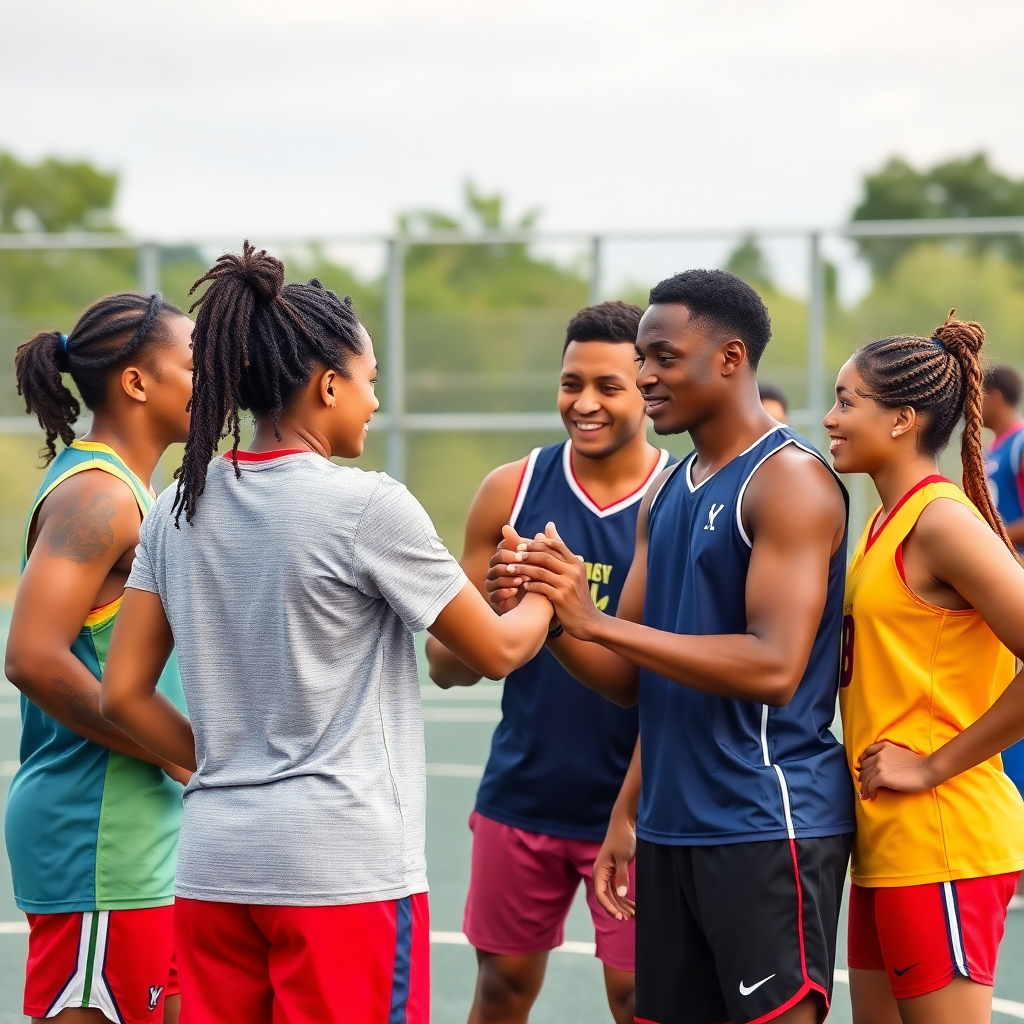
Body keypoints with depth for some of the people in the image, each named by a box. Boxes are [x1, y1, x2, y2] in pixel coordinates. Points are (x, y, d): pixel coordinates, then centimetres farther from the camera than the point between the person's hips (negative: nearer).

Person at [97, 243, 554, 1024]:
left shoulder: (179, 511, 7)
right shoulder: (368, 506, -10)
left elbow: (124, 694, 8)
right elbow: (497, 651, 0)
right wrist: (548, 598, 19)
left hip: (214, 864, 6)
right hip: (345, 870, -6)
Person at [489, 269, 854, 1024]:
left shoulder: (788, 480, -11)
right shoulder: (668, 493, 15)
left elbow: (774, 667, -21)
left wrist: (598, 621, -22)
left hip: (768, 828, -8)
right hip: (672, 828, 8)